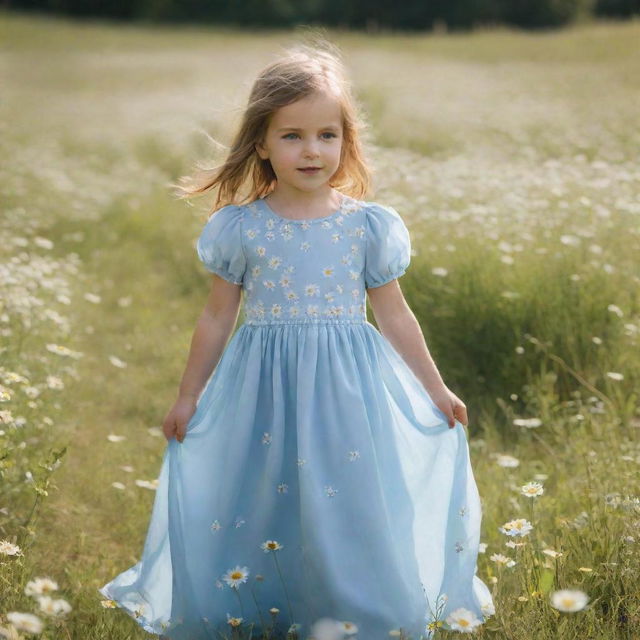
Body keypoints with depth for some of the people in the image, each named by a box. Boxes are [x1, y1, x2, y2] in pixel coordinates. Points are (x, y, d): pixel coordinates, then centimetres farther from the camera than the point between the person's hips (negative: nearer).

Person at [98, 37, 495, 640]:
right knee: (256, 513, 5)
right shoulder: (240, 227, -2)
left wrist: (436, 390, 10)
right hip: (262, 389, 0)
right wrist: (187, 397, 11)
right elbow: (217, 318, 7)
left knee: (351, 512, 1)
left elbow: (394, 315, 8)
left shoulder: (368, 224, -1)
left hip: (349, 389, 0)